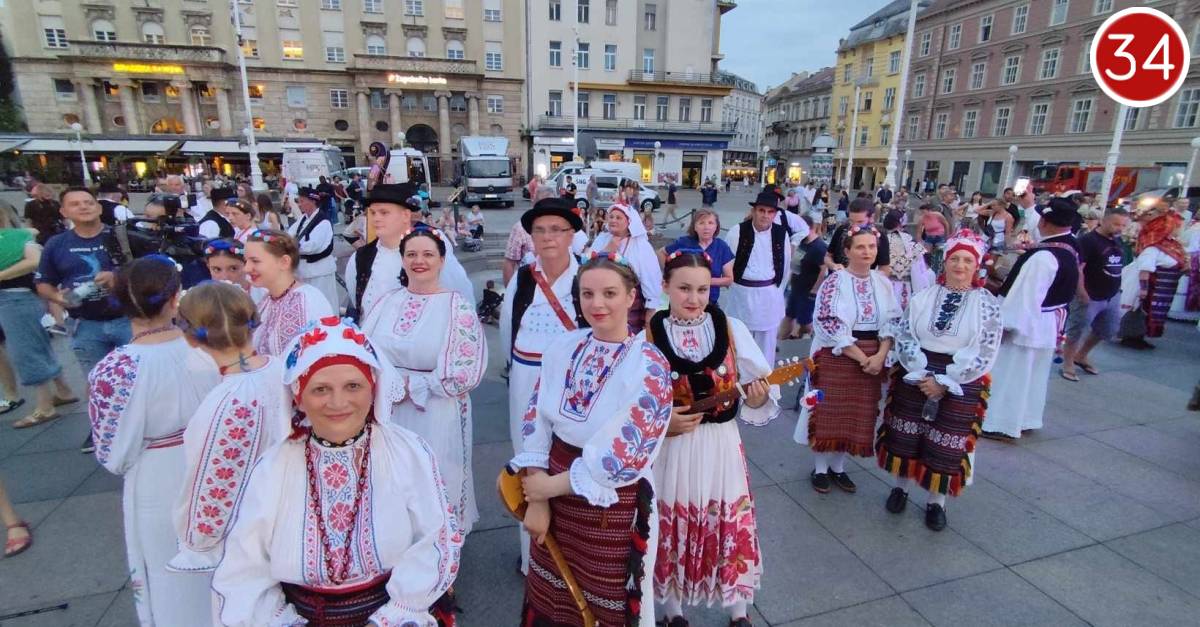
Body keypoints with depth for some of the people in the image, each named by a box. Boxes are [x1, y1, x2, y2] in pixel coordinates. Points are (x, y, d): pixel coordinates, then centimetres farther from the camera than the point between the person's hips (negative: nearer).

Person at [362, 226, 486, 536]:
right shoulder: (387, 302, 6)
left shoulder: (458, 308, -9)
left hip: (436, 421, -4)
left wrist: (406, 384, -11)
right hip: (387, 415, 5)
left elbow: (463, 376, -15)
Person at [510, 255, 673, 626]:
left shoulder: (650, 367, -19)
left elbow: (624, 456, -21)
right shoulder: (562, 348, -4)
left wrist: (549, 486, -13)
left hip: (612, 505, -4)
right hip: (552, 497, 4)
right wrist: (536, 500, -7)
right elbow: (535, 422, -2)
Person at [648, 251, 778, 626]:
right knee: (672, 529, 14)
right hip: (669, 449, -1)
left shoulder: (731, 329, -5)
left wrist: (758, 398, -20)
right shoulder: (648, 335, -9)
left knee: (729, 526, 15)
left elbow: (759, 387, 1)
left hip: (721, 446, 2)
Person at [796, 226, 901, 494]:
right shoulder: (834, 281, -10)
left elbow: (892, 322, 4)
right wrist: (861, 357, -17)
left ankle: (838, 466, 29)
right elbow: (830, 325, -16)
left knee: (858, 415, 12)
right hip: (836, 358, -5)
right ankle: (820, 468, 21)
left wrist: (880, 356, -11)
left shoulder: (883, 282, 5)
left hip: (873, 359, 5)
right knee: (829, 412, 4)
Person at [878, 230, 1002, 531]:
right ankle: (902, 486, 32)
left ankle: (936, 501, 27)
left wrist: (944, 382, -14)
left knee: (946, 444, 7)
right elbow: (903, 337, -3)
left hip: (960, 386, -1)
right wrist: (920, 374, -14)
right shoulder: (922, 297, 0)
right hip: (914, 378, 2)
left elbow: (984, 354, -9)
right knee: (905, 436, 10)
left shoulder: (987, 304, -5)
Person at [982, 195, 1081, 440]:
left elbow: (1024, 294, -26)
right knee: (1033, 374, 19)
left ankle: (1003, 423, 10)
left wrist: (1004, 322, -19)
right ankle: (1026, 418, 32)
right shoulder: (1070, 246, 0)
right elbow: (1048, 229, 21)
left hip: (1027, 324, -9)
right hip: (1048, 324, 9)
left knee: (1012, 374, 2)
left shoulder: (1043, 257, -27)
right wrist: (1030, 206, 30)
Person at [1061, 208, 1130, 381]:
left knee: (1108, 330, 18)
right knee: (1076, 331, -1)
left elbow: (1116, 267, 21)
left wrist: (1116, 289, 15)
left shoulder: (1116, 241, 10)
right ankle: (1068, 364, 12)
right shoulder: (1088, 240, -15)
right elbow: (1077, 268, -21)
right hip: (1089, 297, -9)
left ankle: (1081, 356, 33)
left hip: (1112, 297, 9)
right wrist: (1082, 294, -22)